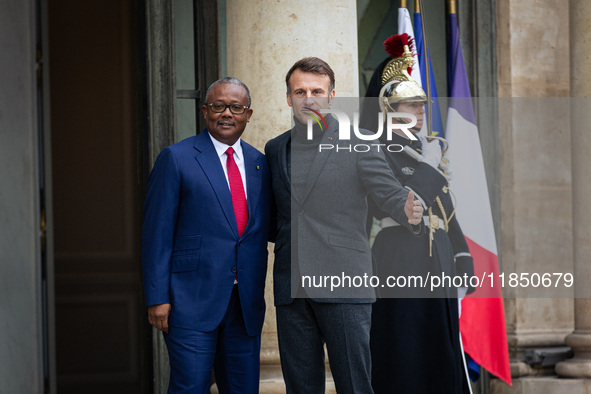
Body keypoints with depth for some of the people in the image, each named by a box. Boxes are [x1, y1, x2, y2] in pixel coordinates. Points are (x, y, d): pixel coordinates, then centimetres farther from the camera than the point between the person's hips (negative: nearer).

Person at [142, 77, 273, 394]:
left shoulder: (259, 164, 14)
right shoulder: (176, 159, -2)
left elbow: (263, 229, 16)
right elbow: (157, 233, -5)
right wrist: (157, 298, -10)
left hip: (246, 306, 5)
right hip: (192, 303, -5)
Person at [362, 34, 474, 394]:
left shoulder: (432, 148, 19)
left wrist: (462, 256, 13)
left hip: (439, 265, 7)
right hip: (400, 262, -7)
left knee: (441, 350, 6)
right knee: (402, 354, -6)